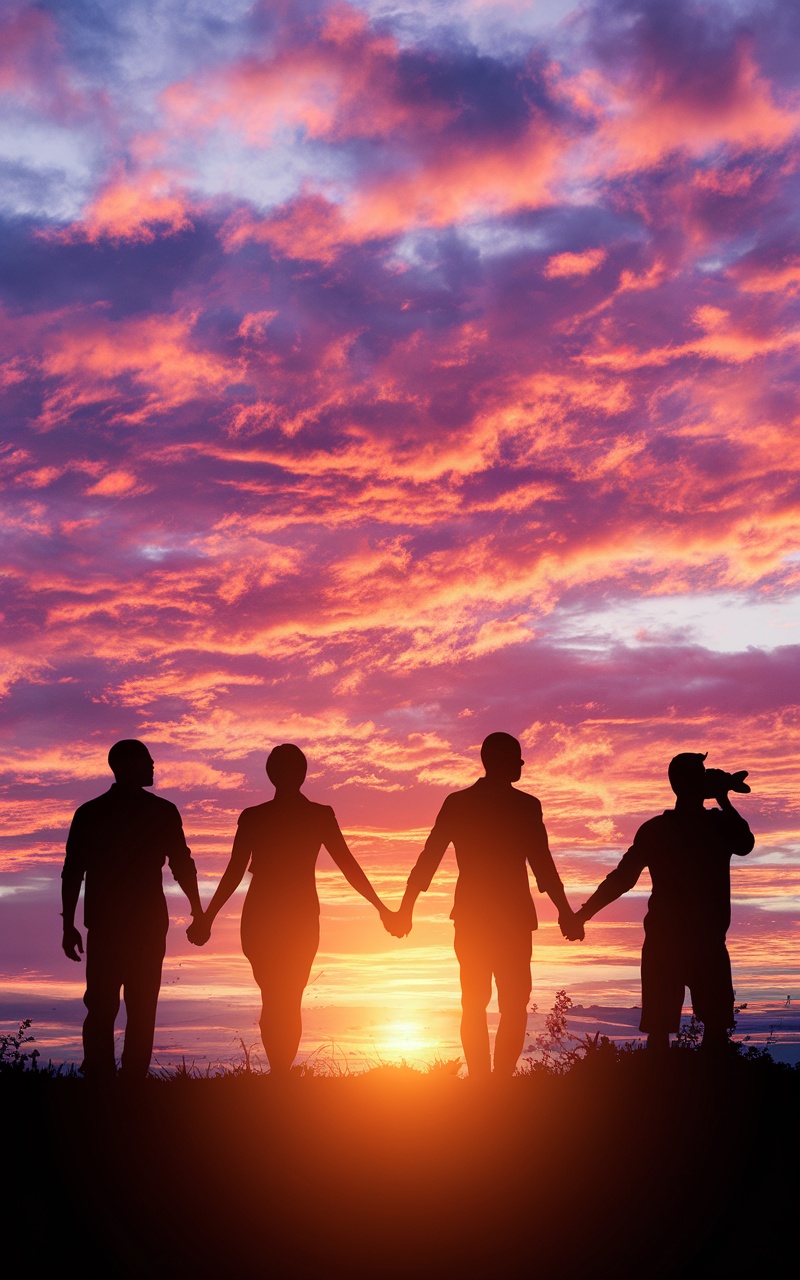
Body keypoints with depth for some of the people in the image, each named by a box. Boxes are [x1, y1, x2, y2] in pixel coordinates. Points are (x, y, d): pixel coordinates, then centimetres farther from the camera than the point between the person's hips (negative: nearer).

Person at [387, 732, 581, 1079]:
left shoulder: (456, 803, 3)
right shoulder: (525, 805, -7)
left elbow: (428, 858, 2)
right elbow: (543, 865, -11)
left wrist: (405, 909, 7)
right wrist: (564, 911, -5)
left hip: (470, 917, 3)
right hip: (512, 917, -3)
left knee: (474, 1004, 12)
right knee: (514, 1006, 4)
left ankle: (480, 1081, 7)